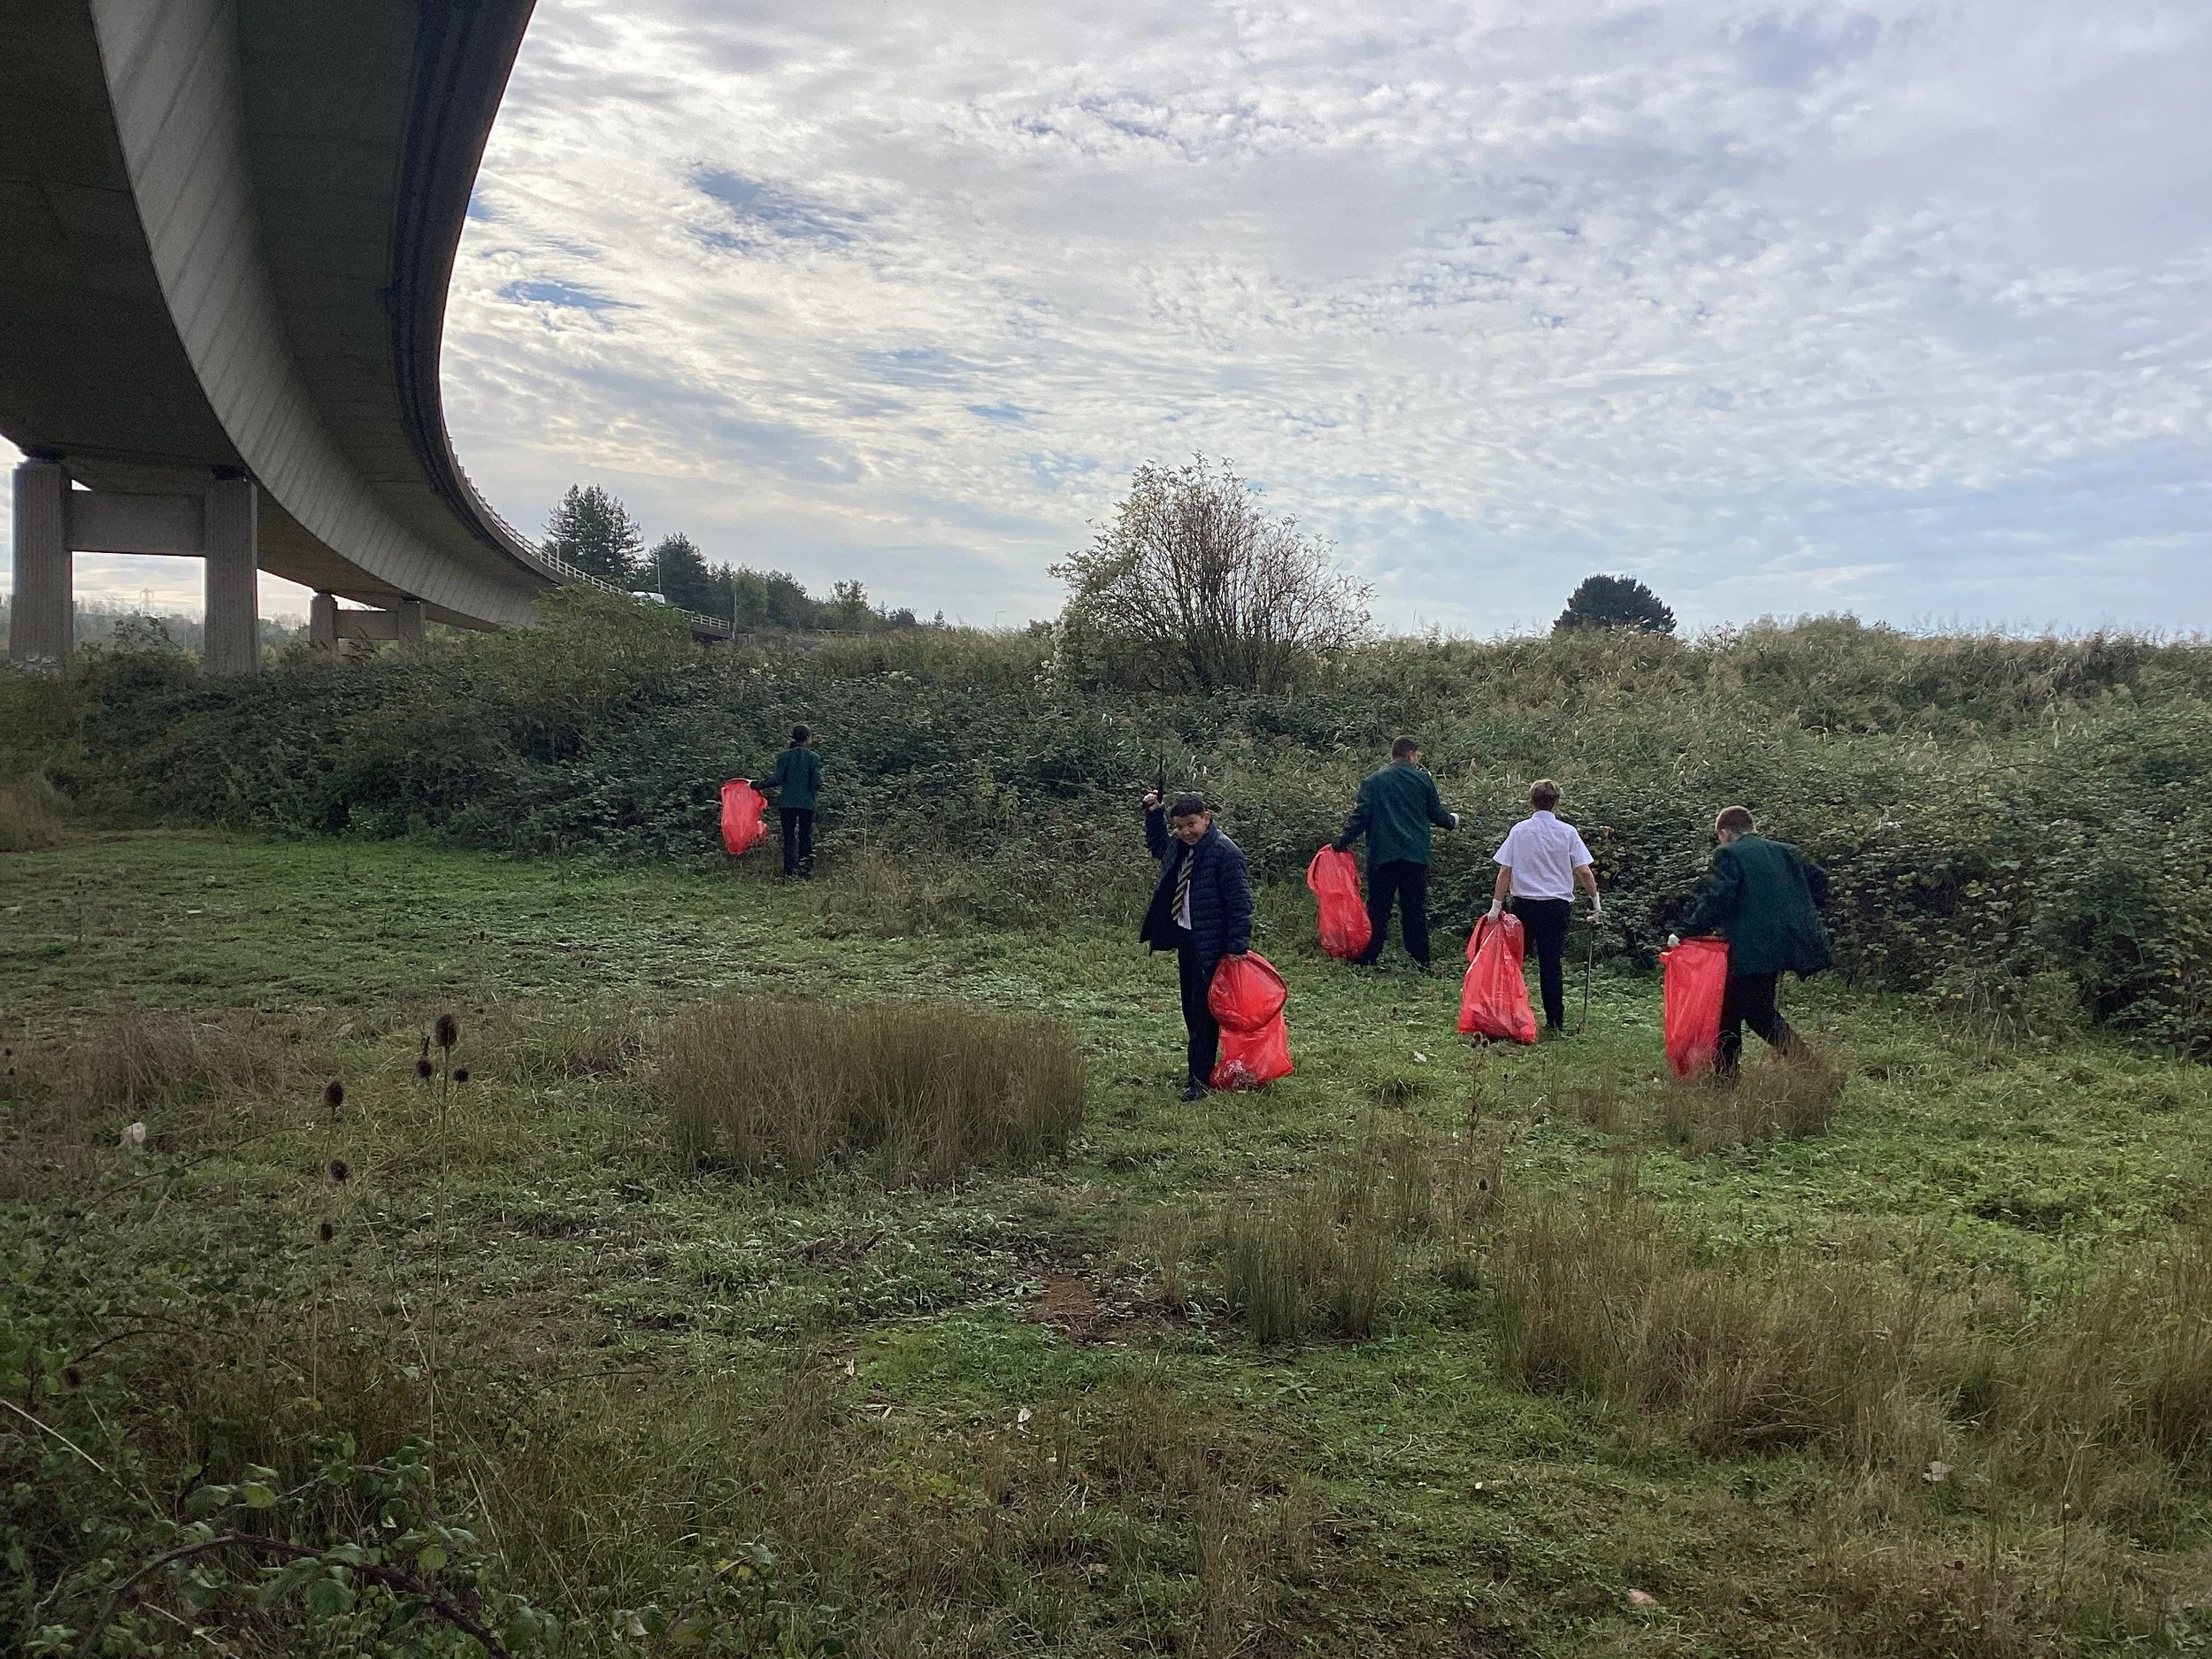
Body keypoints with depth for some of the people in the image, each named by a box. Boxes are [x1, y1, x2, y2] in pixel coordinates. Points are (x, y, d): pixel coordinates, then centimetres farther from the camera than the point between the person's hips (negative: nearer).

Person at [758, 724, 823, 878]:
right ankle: (806, 869, 12)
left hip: (787, 802, 0)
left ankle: (791, 870, -2)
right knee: (806, 837, 13)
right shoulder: (814, 757, -3)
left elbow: (778, 779, -8)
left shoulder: (784, 756, -1)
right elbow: (817, 782, -8)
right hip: (807, 802, 0)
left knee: (789, 838, 5)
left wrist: (761, 785, 6)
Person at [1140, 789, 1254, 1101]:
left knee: (1204, 1009, -5)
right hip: (1184, 936, 8)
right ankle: (1200, 1062, 29)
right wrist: (1153, 813, 18)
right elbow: (1157, 845, 32)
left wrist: (1238, 945, -22)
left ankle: (1199, 1078, -1)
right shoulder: (1178, 845, 6)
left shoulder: (1224, 852, -17)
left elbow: (1240, 902, -18)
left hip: (1210, 944, -8)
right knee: (1190, 1007, 16)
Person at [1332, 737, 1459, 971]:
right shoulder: (1423, 780, 3)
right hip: (1416, 855, 0)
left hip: (1382, 855, 0)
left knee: (1377, 910, 6)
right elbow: (1436, 814, 10)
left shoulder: (1373, 781, 3)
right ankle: (1421, 963, 5)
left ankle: (1368, 960, 3)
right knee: (1415, 911, 6)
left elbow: (1361, 816, -3)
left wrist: (1343, 841, 4)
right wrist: (1453, 821, 31)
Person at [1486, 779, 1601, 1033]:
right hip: (1558, 904, 0)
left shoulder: (1519, 831, -2)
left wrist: (1496, 905, 2)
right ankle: (1556, 1020, 6)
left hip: (1524, 903, 0)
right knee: (1552, 962, 5)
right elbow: (1584, 872, -4)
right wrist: (1596, 901, 7)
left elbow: (1505, 871, -3)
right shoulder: (1567, 832, -3)